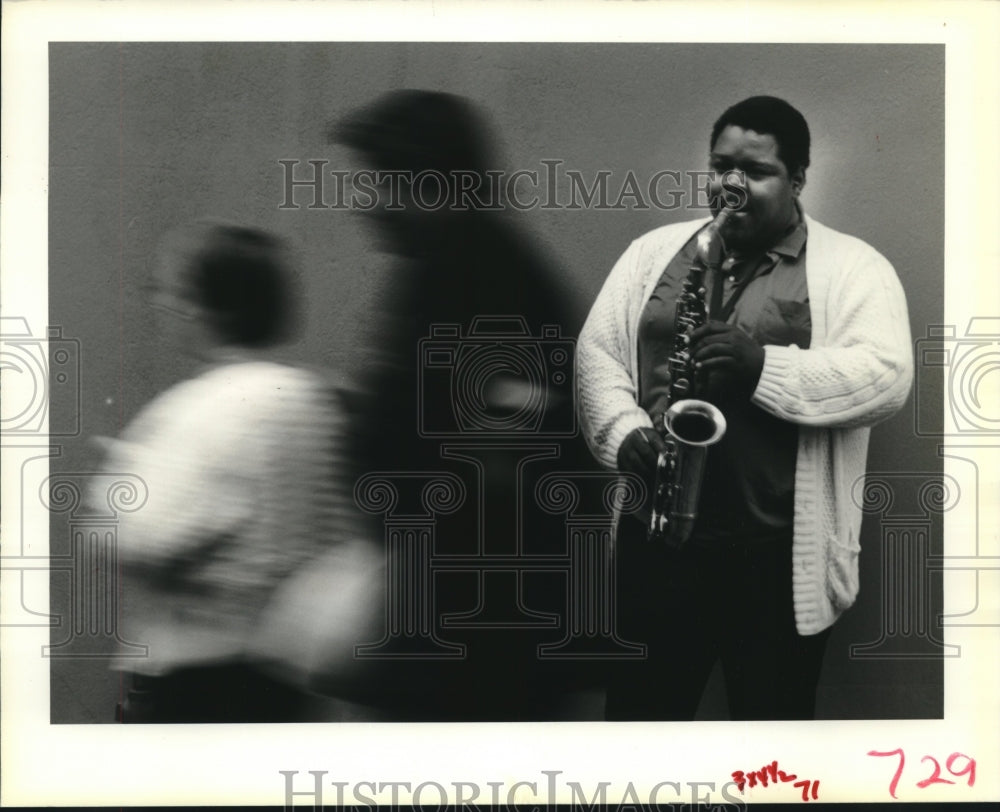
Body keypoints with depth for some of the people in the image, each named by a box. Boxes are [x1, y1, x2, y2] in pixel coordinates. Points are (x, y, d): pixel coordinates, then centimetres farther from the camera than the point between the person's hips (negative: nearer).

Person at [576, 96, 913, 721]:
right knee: (639, 709, 13)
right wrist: (627, 434, -12)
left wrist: (763, 365, -26)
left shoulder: (853, 268, -1)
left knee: (774, 714, 8)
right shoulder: (655, 251, 11)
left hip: (782, 552, -3)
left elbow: (885, 375, -14)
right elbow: (598, 351, 7)